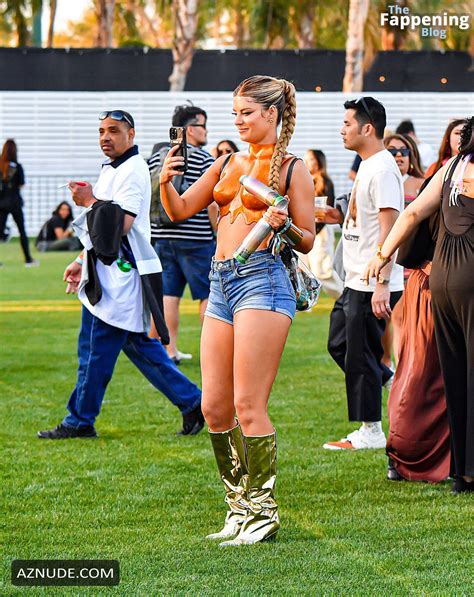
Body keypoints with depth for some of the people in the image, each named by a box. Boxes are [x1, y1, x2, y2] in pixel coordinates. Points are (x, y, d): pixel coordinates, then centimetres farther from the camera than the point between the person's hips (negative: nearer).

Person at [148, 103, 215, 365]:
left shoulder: (156, 158, 9)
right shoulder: (204, 160, -8)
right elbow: (212, 204, -12)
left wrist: (151, 235, 19)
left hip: (161, 237, 5)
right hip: (196, 240, -5)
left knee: (168, 295, 7)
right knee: (208, 295, 4)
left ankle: (170, 351, 8)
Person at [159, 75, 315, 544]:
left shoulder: (292, 169, 0)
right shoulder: (227, 163, 17)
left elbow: (308, 241, 0)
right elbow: (180, 211, 19)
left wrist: (282, 224, -20)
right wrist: (166, 184, -1)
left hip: (262, 279, -7)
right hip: (221, 282, 7)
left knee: (248, 405, -10)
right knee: (214, 408, 5)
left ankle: (262, 512, -2)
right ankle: (239, 506, 17)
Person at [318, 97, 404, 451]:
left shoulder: (382, 169, -17)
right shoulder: (367, 166, 15)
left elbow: (390, 228, -23)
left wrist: (381, 285, -26)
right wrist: (342, 218, 12)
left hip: (373, 285, -10)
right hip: (356, 281, 10)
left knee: (360, 355, -4)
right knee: (339, 344, 16)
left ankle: (371, 432, 3)